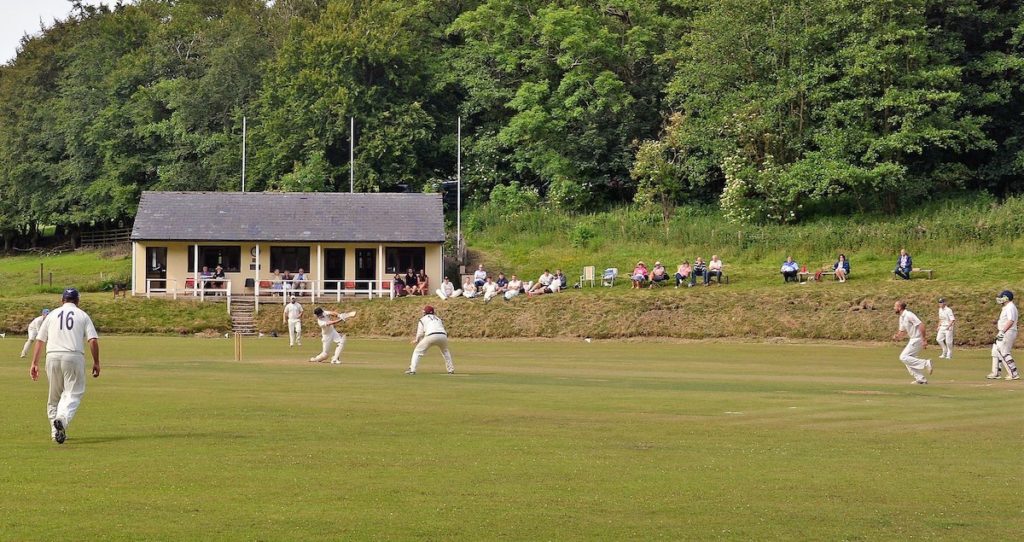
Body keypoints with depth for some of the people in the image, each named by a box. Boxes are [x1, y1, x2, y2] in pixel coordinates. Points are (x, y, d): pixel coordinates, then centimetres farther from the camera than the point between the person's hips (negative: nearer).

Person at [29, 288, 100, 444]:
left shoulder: (52, 315, 15)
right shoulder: (83, 316, 10)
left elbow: (39, 340, 10)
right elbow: (93, 340, -2)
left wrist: (34, 363, 10)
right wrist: (96, 362, 3)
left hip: (52, 357, 2)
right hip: (74, 356, -2)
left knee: (54, 395, 16)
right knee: (73, 394, -2)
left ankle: (55, 431, 15)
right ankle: (62, 420, -29)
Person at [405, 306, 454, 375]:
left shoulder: (423, 319, 21)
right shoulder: (438, 319, 34)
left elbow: (420, 333, 13)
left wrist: (416, 340, 34)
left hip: (431, 336, -4)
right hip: (443, 336, 4)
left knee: (417, 352, 7)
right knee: (445, 351, 32)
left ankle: (412, 369, -6)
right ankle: (451, 370, 26)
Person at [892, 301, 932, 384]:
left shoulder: (909, 315, -18)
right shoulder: (901, 318, 13)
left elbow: (921, 326, -24)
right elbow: (902, 331, 23)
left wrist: (923, 340, -26)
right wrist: (897, 336, 0)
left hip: (917, 339, -10)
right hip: (912, 340, 10)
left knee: (904, 357, -13)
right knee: (907, 359, 12)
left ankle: (926, 363, -13)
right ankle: (920, 379, 12)